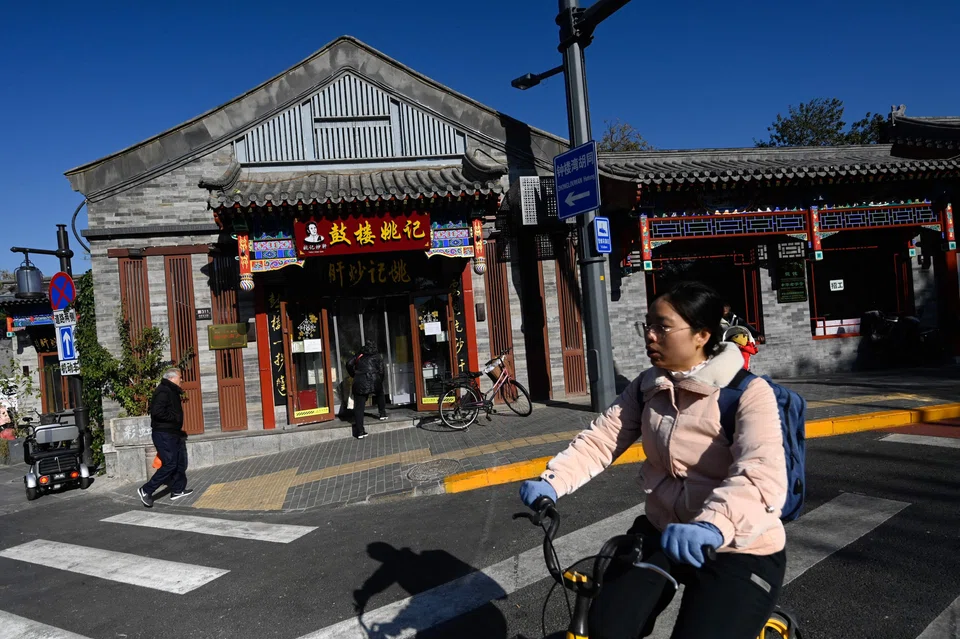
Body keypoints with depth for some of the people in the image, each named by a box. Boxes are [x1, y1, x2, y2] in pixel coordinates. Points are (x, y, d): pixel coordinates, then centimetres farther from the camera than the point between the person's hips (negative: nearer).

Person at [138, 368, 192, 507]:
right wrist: (175, 417, -19)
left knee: (180, 462, 13)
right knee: (169, 464, -9)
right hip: (164, 434, -10)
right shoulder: (163, 391, -16)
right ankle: (146, 490, 0)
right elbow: (157, 412, -27)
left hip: (173, 433, 10)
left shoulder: (172, 391, 16)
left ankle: (178, 490, 22)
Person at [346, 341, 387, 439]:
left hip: (359, 383, 1)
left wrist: (354, 375, 20)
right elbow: (381, 371, 7)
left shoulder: (359, 355, 19)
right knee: (380, 394, 33)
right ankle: (382, 414, 32)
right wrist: (380, 382, 19)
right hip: (373, 381, -1)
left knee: (359, 407, 1)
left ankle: (360, 432, -4)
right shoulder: (378, 356, 15)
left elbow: (349, 364, 9)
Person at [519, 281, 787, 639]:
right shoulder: (647, 388, 0)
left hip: (739, 549, -4)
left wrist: (711, 527, -51)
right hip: (662, 531, 4)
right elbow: (598, 440, -4)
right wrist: (551, 483, -21)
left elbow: (762, 477, -33)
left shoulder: (748, 393, -18)